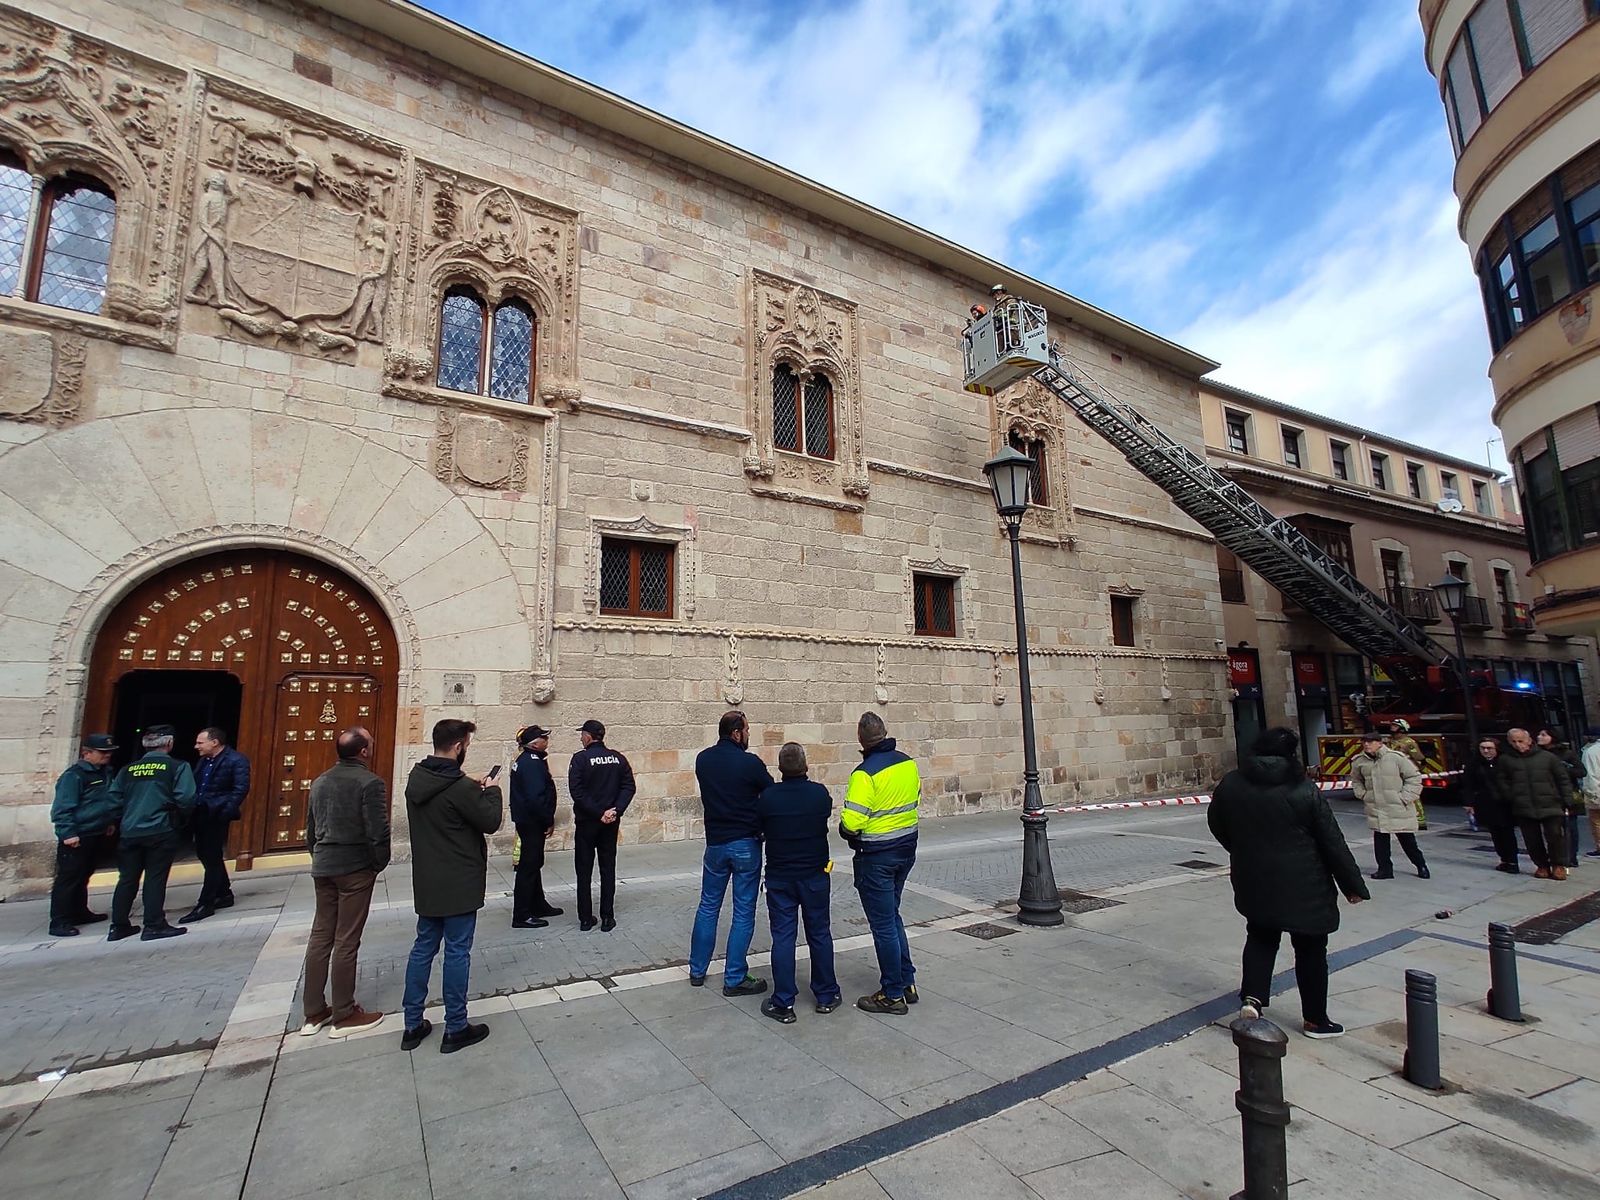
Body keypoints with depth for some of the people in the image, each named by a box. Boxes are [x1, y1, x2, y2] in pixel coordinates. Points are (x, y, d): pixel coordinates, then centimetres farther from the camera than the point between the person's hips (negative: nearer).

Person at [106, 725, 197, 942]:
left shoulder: (128, 769, 10)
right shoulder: (178, 767, -5)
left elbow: (114, 800, 8)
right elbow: (186, 799, -13)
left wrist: (123, 822, 22)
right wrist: (181, 820, 6)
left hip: (130, 832, 5)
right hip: (161, 832, -5)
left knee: (127, 878, 15)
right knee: (155, 878, 0)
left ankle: (118, 926, 22)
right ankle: (154, 926, 2)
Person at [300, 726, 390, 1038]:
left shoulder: (320, 781, 9)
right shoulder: (369, 782, -16)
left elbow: (311, 829, 14)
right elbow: (378, 832, -19)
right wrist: (379, 864, -4)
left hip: (323, 867, 7)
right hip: (355, 868, -7)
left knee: (320, 936, 14)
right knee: (346, 941, 1)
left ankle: (314, 1012, 22)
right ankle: (344, 1014, 11)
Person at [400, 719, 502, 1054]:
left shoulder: (416, 779, 0)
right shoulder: (460, 787, -25)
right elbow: (491, 821, -16)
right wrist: (491, 790, -3)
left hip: (427, 882, 8)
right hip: (459, 884, -8)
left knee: (423, 948, 17)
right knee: (457, 953, 4)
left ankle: (413, 1026, 27)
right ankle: (455, 1030, 16)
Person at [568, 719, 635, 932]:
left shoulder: (580, 758, -11)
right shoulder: (618, 758, 1)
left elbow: (576, 791, -18)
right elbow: (629, 786, -4)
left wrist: (598, 814, -15)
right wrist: (616, 810, -10)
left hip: (586, 821, -3)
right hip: (611, 822, 3)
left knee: (584, 870, 9)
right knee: (608, 868, 11)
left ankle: (585, 918, 14)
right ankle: (607, 918, 13)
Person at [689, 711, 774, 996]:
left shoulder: (703, 759, 0)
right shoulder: (750, 762, -15)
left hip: (715, 842, 5)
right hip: (746, 844, -5)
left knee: (708, 906, 19)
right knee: (743, 913, 6)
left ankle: (697, 971, 28)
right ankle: (734, 979, 11)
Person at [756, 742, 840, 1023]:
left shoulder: (768, 797, -15)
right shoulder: (820, 794, -12)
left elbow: (758, 828, -1)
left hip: (779, 878, -1)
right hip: (815, 876, 1)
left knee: (782, 937, 7)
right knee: (819, 934, 15)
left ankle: (783, 1004, 12)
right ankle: (826, 996, 27)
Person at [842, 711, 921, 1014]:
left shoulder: (865, 773, -22)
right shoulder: (908, 762, -1)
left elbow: (851, 823, -24)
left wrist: (845, 830, -3)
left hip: (877, 856, -7)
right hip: (907, 848, 8)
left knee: (883, 925, 7)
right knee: (892, 916, 23)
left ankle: (893, 995, 19)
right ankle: (907, 982, 31)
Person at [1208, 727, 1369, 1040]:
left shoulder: (1230, 784, -5)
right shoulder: (1305, 790, -15)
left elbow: (1217, 826, 9)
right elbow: (1333, 843, -10)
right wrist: (1353, 884, 2)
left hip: (1254, 883, 3)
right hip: (1304, 887, -3)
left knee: (1260, 938, 22)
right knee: (1310, 949, 15)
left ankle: (1252, 997, 7)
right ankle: (1314, 1020, 27)